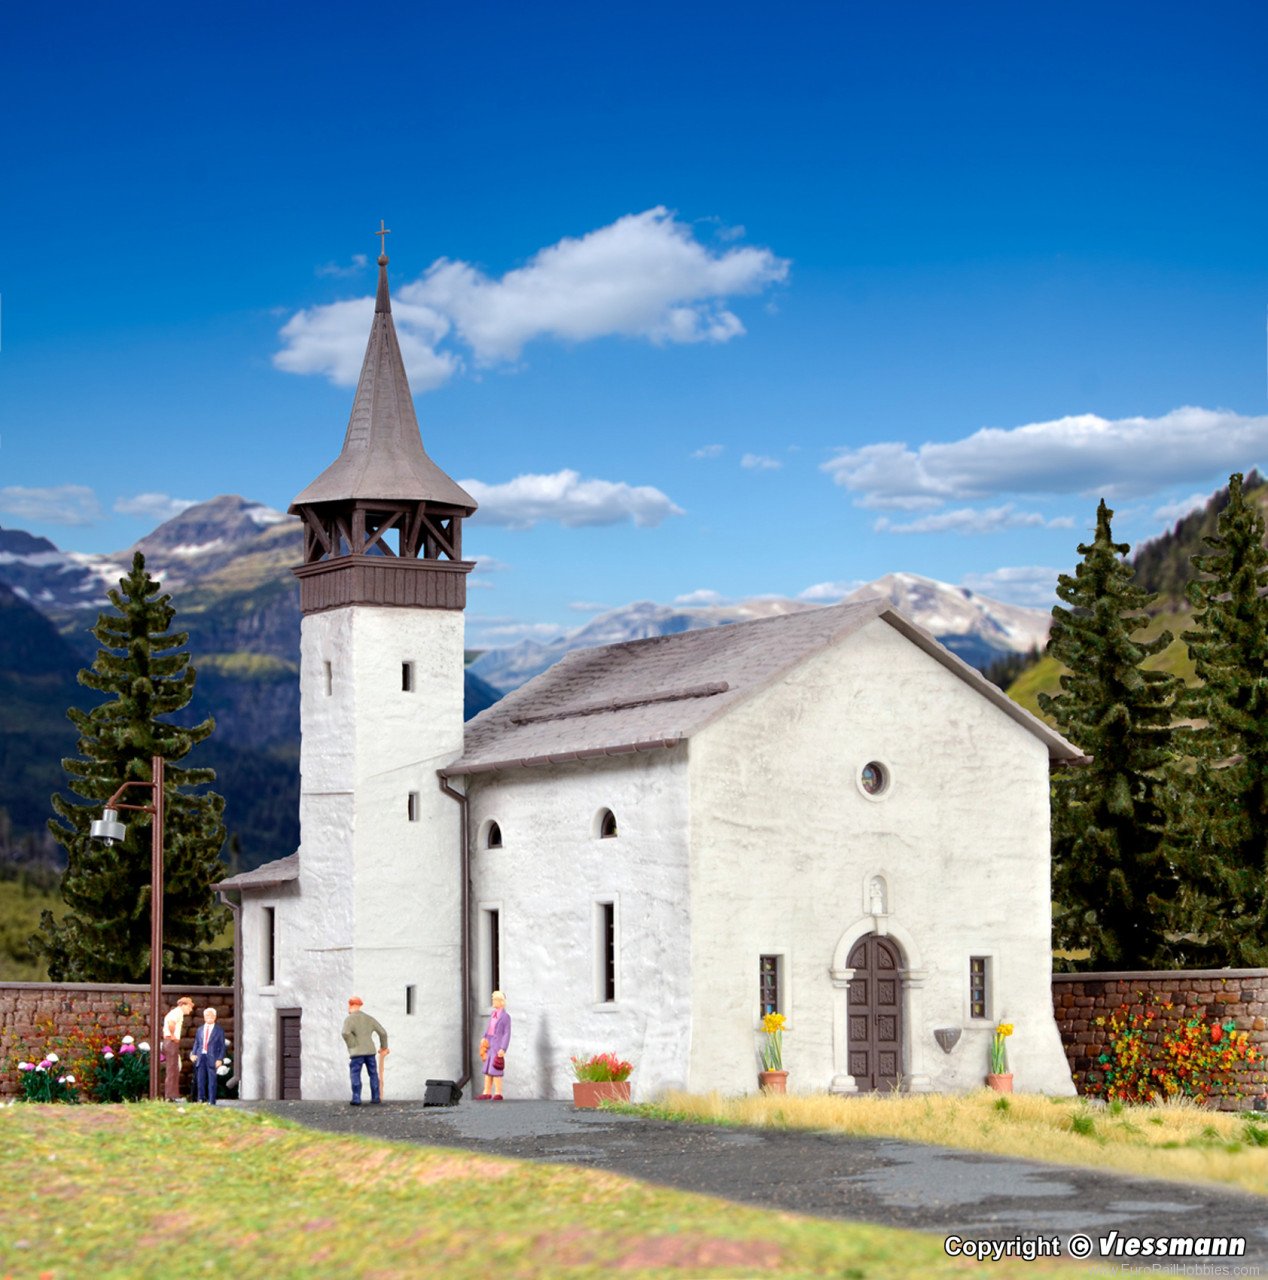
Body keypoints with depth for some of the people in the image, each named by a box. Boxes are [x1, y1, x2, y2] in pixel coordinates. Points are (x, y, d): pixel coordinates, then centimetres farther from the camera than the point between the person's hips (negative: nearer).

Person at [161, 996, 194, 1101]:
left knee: (174, 1070, 12)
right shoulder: (178, 1012, -11)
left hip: (168, 1042, 10)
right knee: (172, 1070, -8)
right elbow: (171, 1023, -29)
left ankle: (172, 1096, 15)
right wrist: (173, 1036, -17)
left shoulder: (175, 1012, 21)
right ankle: (171, 1096, -8)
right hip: (172, 1042, -10)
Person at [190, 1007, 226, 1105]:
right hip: (201, 1057, 3)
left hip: (212, 1058, -3)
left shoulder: (219, 1030, 6)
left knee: (212, 1081, -5)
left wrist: (220, 1059, -8)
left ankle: (212, 1102, -2)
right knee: (200, 1081, 4)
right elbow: (196, 1044, 17)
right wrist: (193, 1054, -1)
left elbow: (222, 1046, 3)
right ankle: (201, 1099, 10)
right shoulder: (200, 1030, 16)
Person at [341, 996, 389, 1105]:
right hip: (370, 1051, 5)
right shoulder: (369, 1018, 12)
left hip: (356, 1052, -5)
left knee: (355, 1075, -3)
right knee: (373, 1074, 13)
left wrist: (352, 1045, -10)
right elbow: (382, 1032, 13)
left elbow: (346, 1033, -24)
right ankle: (375, 1097, 14)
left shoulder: (349, 1019, -4)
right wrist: (384, 1046, 26)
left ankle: (356, 1099, -11)